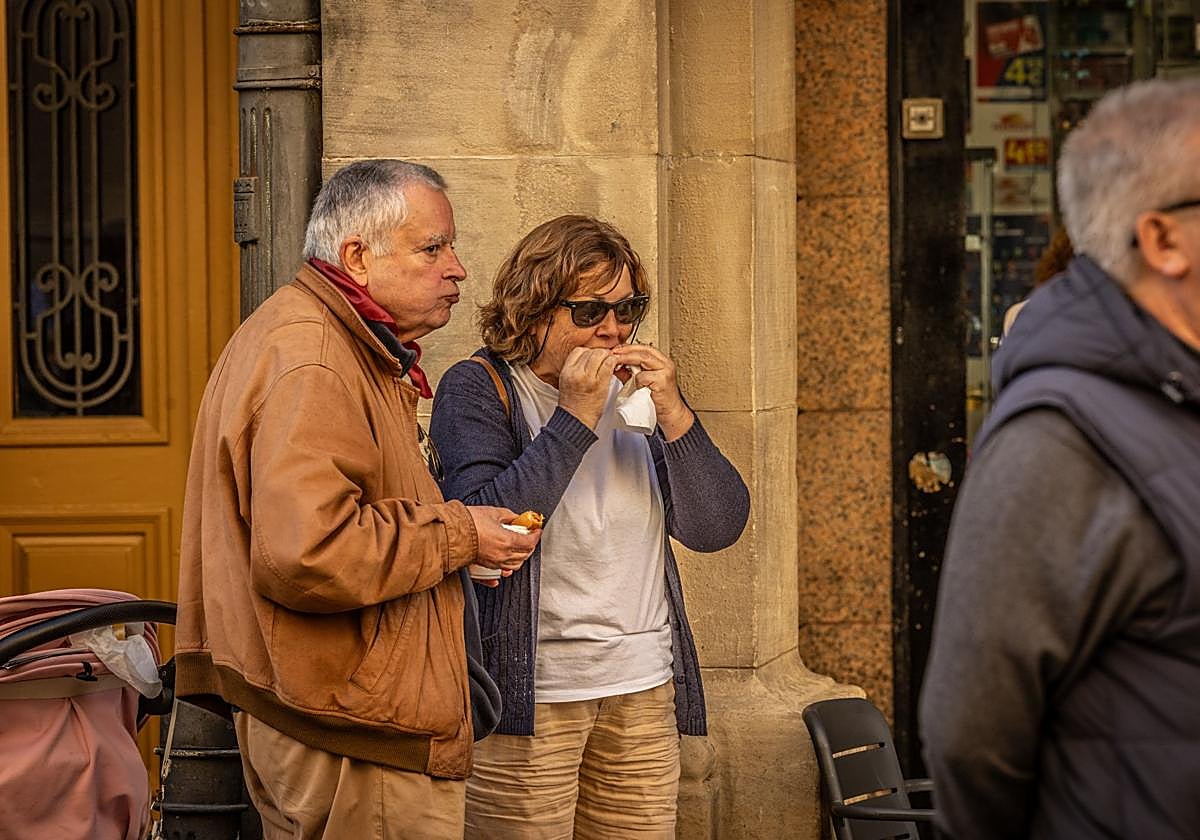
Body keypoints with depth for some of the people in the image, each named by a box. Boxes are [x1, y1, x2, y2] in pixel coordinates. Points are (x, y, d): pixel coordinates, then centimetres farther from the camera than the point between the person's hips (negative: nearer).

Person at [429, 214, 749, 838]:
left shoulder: (637, 391, 12)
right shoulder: (477, 389, -2)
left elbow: (718, 528, 4)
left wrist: (672, 415, -9)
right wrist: (575, 416, -17)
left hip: (645, 692, 5)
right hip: (529, 692, -4)